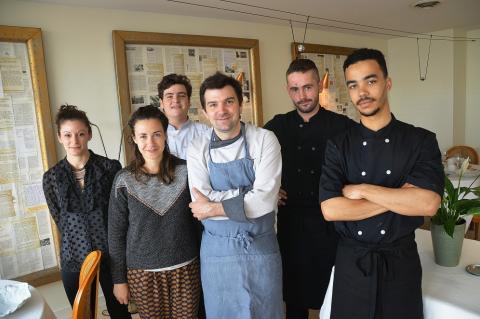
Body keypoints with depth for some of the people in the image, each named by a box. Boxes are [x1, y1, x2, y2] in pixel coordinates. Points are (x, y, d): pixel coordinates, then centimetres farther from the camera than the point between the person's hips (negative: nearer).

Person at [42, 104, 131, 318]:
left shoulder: (111, 167, -8)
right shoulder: (51, 177, -1)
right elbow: (60, 220, 6)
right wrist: (80, 243, 1)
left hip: (111, 255, -2)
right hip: (74, 258, 2)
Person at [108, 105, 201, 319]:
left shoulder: (185, 172, -7)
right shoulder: (124, 180, -8)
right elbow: (116, 233, -1)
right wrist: (119, 279, 1)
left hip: (186, 269, 1)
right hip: (143, 273, 0)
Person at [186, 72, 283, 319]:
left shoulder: (264, 140, -9)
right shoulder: (197, 150, -3)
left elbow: (265, 200, -19)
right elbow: (200, 206, -13)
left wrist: (214, 208, -15)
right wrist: (247, 194, -18)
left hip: (261, 248, -1)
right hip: (217, 251, 1)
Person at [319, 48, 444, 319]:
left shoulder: (422, 141, -6)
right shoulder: (339, 145, -5)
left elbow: (428, 203, -20)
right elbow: (330, 210, -16)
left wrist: (362, 190, -17)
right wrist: (399, 197, -16)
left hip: (401, 261, 0)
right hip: (351, 262, 1)